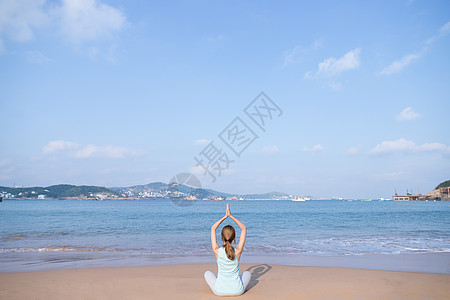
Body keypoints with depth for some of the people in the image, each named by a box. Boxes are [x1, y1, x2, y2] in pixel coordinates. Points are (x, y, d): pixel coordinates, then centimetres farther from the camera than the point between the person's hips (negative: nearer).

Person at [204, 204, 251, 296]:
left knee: (207, 273, 28)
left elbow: (213, 228, 1)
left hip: (219, 291, 0)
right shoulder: (238, 251, -15)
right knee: (247, 273, 30)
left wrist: (225, 216, 4)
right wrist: (231, 216, 0)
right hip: (237, 291, 0)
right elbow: (244, 228, -2)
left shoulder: (217, 251, -15)